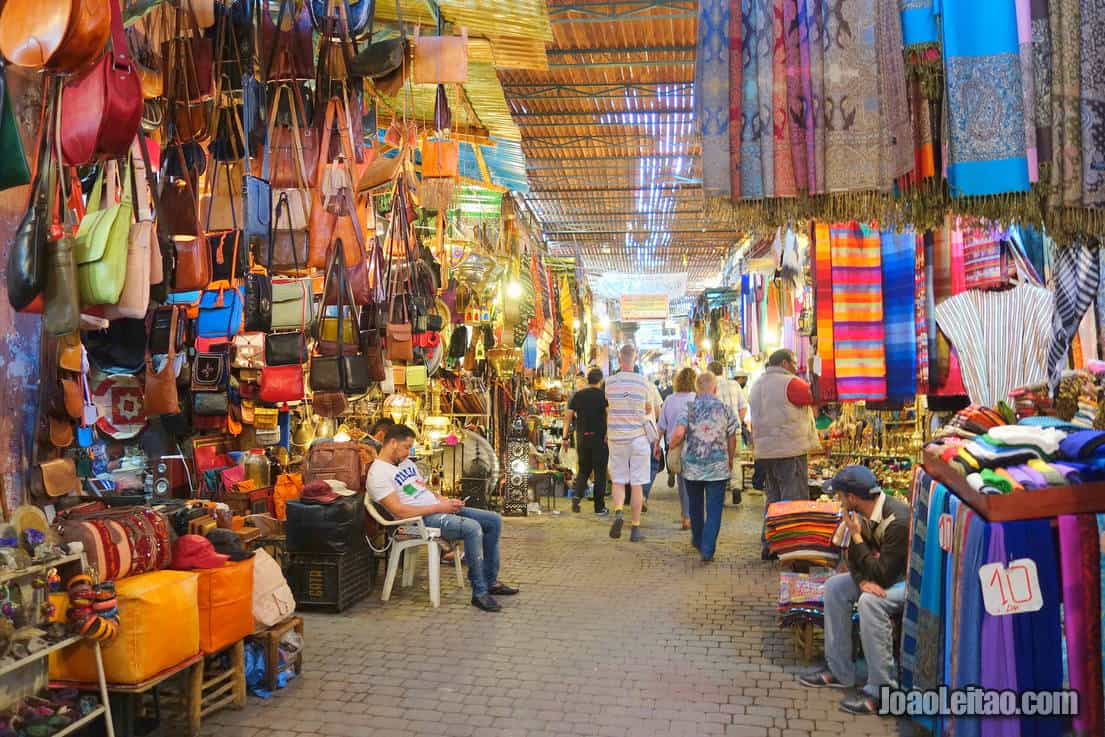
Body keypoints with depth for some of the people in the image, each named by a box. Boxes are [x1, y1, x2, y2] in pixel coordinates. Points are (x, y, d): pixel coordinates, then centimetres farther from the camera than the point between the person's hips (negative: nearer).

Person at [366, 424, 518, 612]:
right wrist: (439, 507, -17)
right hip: (423, 519, -10)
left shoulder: (406, 463, 18)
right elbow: (400, 511, -20)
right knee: (472, 528, -32)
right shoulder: (378, 474, -12)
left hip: (438, 509, 10)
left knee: (494, 521, 3)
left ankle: (491, 582, 12)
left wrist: (447, 501, 1)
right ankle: (479, 593, -21)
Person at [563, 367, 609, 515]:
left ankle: (577, 495, -6)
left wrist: (565, 436, 6)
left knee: (583, 470, 16)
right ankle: (599, 506, 8)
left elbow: (568, 416, 4)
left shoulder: (577, 395, 6)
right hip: (599, 438, -3)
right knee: (600, 471, 6)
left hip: (582, 438, 3)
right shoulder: (603, 395, -4)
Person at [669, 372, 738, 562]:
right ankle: (708, 550, -5)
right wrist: (730, 460, 18)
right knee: (714, 509, 2)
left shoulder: (689, 408, -4)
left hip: (692, 466, 1)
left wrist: (672, 445, 5)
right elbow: (732, 439, 3)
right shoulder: (725, 409, -2)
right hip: (718, 468, -1)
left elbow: (679, 434, -16)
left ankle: (698, 541, 36)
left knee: (695, 505, 19)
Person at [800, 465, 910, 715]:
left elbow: (882, 575, -29)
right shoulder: (864, 512, -5)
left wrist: (856, 535, -23)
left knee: (870, 601, -32)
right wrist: (862, 580, -19)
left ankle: (881, 690, -21)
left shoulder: (898, 520, -31)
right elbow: (853, 557, 3)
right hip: (887, 573, 9)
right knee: (834, 586, 0)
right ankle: (839, 671, 8)